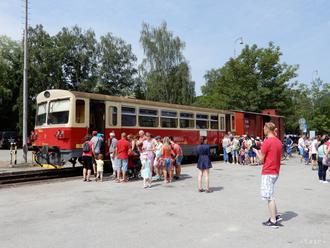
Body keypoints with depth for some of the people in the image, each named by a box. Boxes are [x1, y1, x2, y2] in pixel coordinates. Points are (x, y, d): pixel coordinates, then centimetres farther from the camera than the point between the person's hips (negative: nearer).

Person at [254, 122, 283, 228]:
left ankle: (273, 221, 6)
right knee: (270, 195, 21)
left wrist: (256, 151, 5)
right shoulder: (279, 141, 9)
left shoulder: (267, 142, -17)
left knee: (269, 197, -1)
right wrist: (262, 152, 16)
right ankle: (276, 216, 22)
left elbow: (261, 159, -12)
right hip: (276, 172, 9)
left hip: (268, 173, -9)